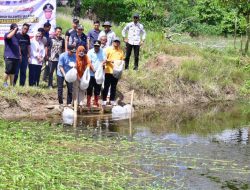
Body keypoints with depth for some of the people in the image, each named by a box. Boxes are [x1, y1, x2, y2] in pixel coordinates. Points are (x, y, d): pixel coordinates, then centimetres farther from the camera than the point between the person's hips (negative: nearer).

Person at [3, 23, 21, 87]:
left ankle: (11, 85, 11)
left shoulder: (16, 36, 19)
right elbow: (9, 36, -28)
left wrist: (20, 54, 18)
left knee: (13, 72, 7)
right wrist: (15, 30, -19)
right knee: (8, 70, -10)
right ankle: (5, 83, 4)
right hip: (9, 56, -6)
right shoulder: (7, 34, -2)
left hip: (16, 57, 6)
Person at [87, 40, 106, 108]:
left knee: (98, 89, 12)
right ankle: (88, 102, 8)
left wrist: (102, 63, -27)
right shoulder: (90, 52, -5)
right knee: (90, 88, 0)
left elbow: (105, 60, -4)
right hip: (92, 74, -3)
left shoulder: (102, 51, 2)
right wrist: (93, 69, -22)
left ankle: (96, 102, 25)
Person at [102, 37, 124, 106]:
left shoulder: (121, 51, 10)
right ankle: (104, 100, 8)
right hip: (108, 71, -3)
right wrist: (110, 61, -20)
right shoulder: (108, 49, -1)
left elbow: (122, 60, 16)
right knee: (106, 86, 1)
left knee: (114, 86, 9)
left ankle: (112, 100, 17)